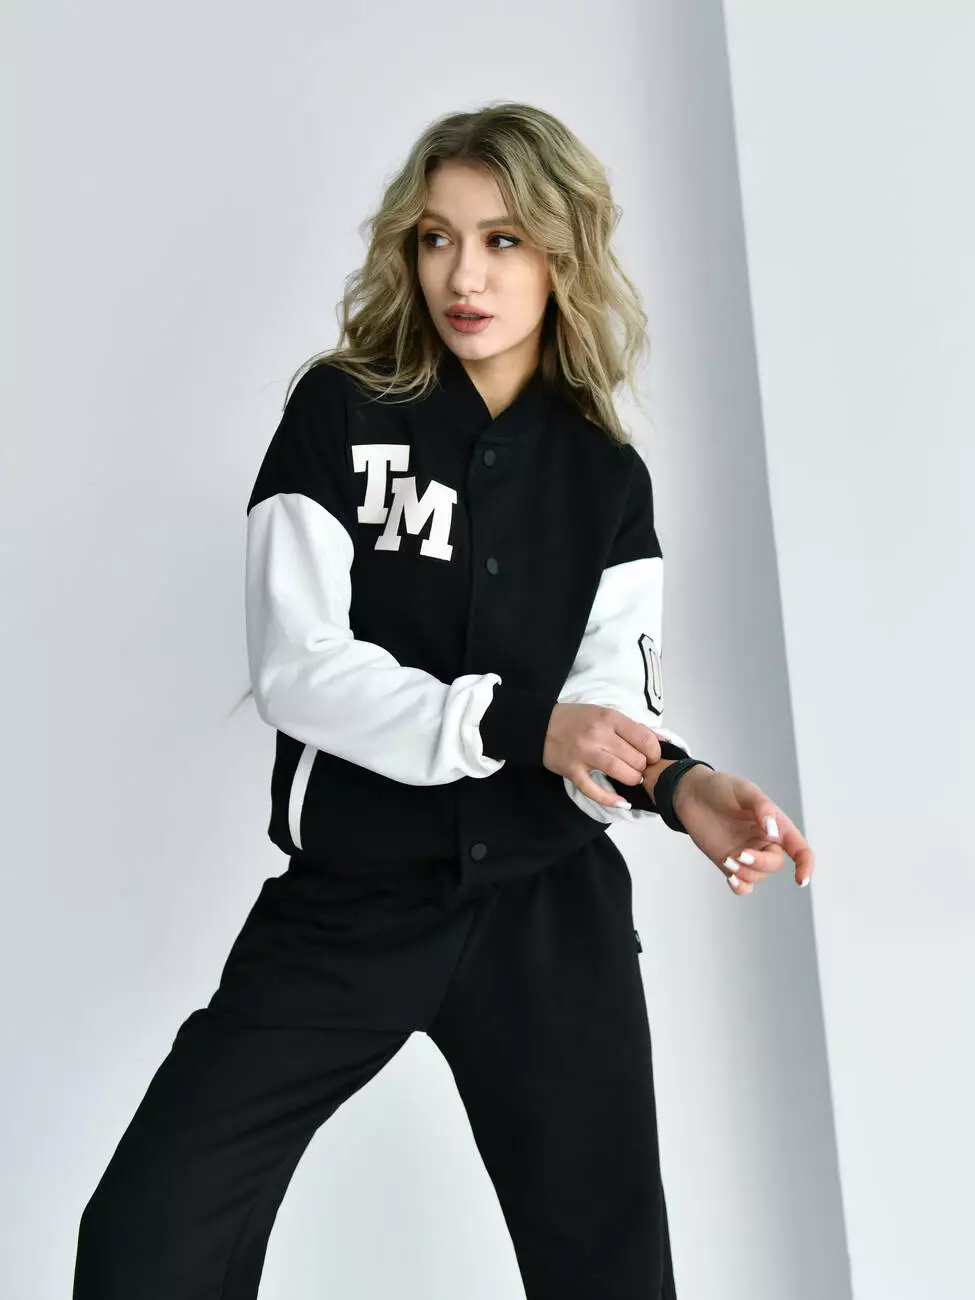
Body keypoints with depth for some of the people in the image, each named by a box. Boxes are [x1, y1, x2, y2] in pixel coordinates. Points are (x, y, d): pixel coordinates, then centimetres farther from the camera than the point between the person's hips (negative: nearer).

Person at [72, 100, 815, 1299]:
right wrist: (512, 722, -25)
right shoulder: (340, 414, -4)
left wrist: (675, 785, -25)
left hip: (551, 911, 2)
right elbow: (296, 666, -13)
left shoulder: (608, 478, 5)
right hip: (348, 902, -2)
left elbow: (607, 702, -2)